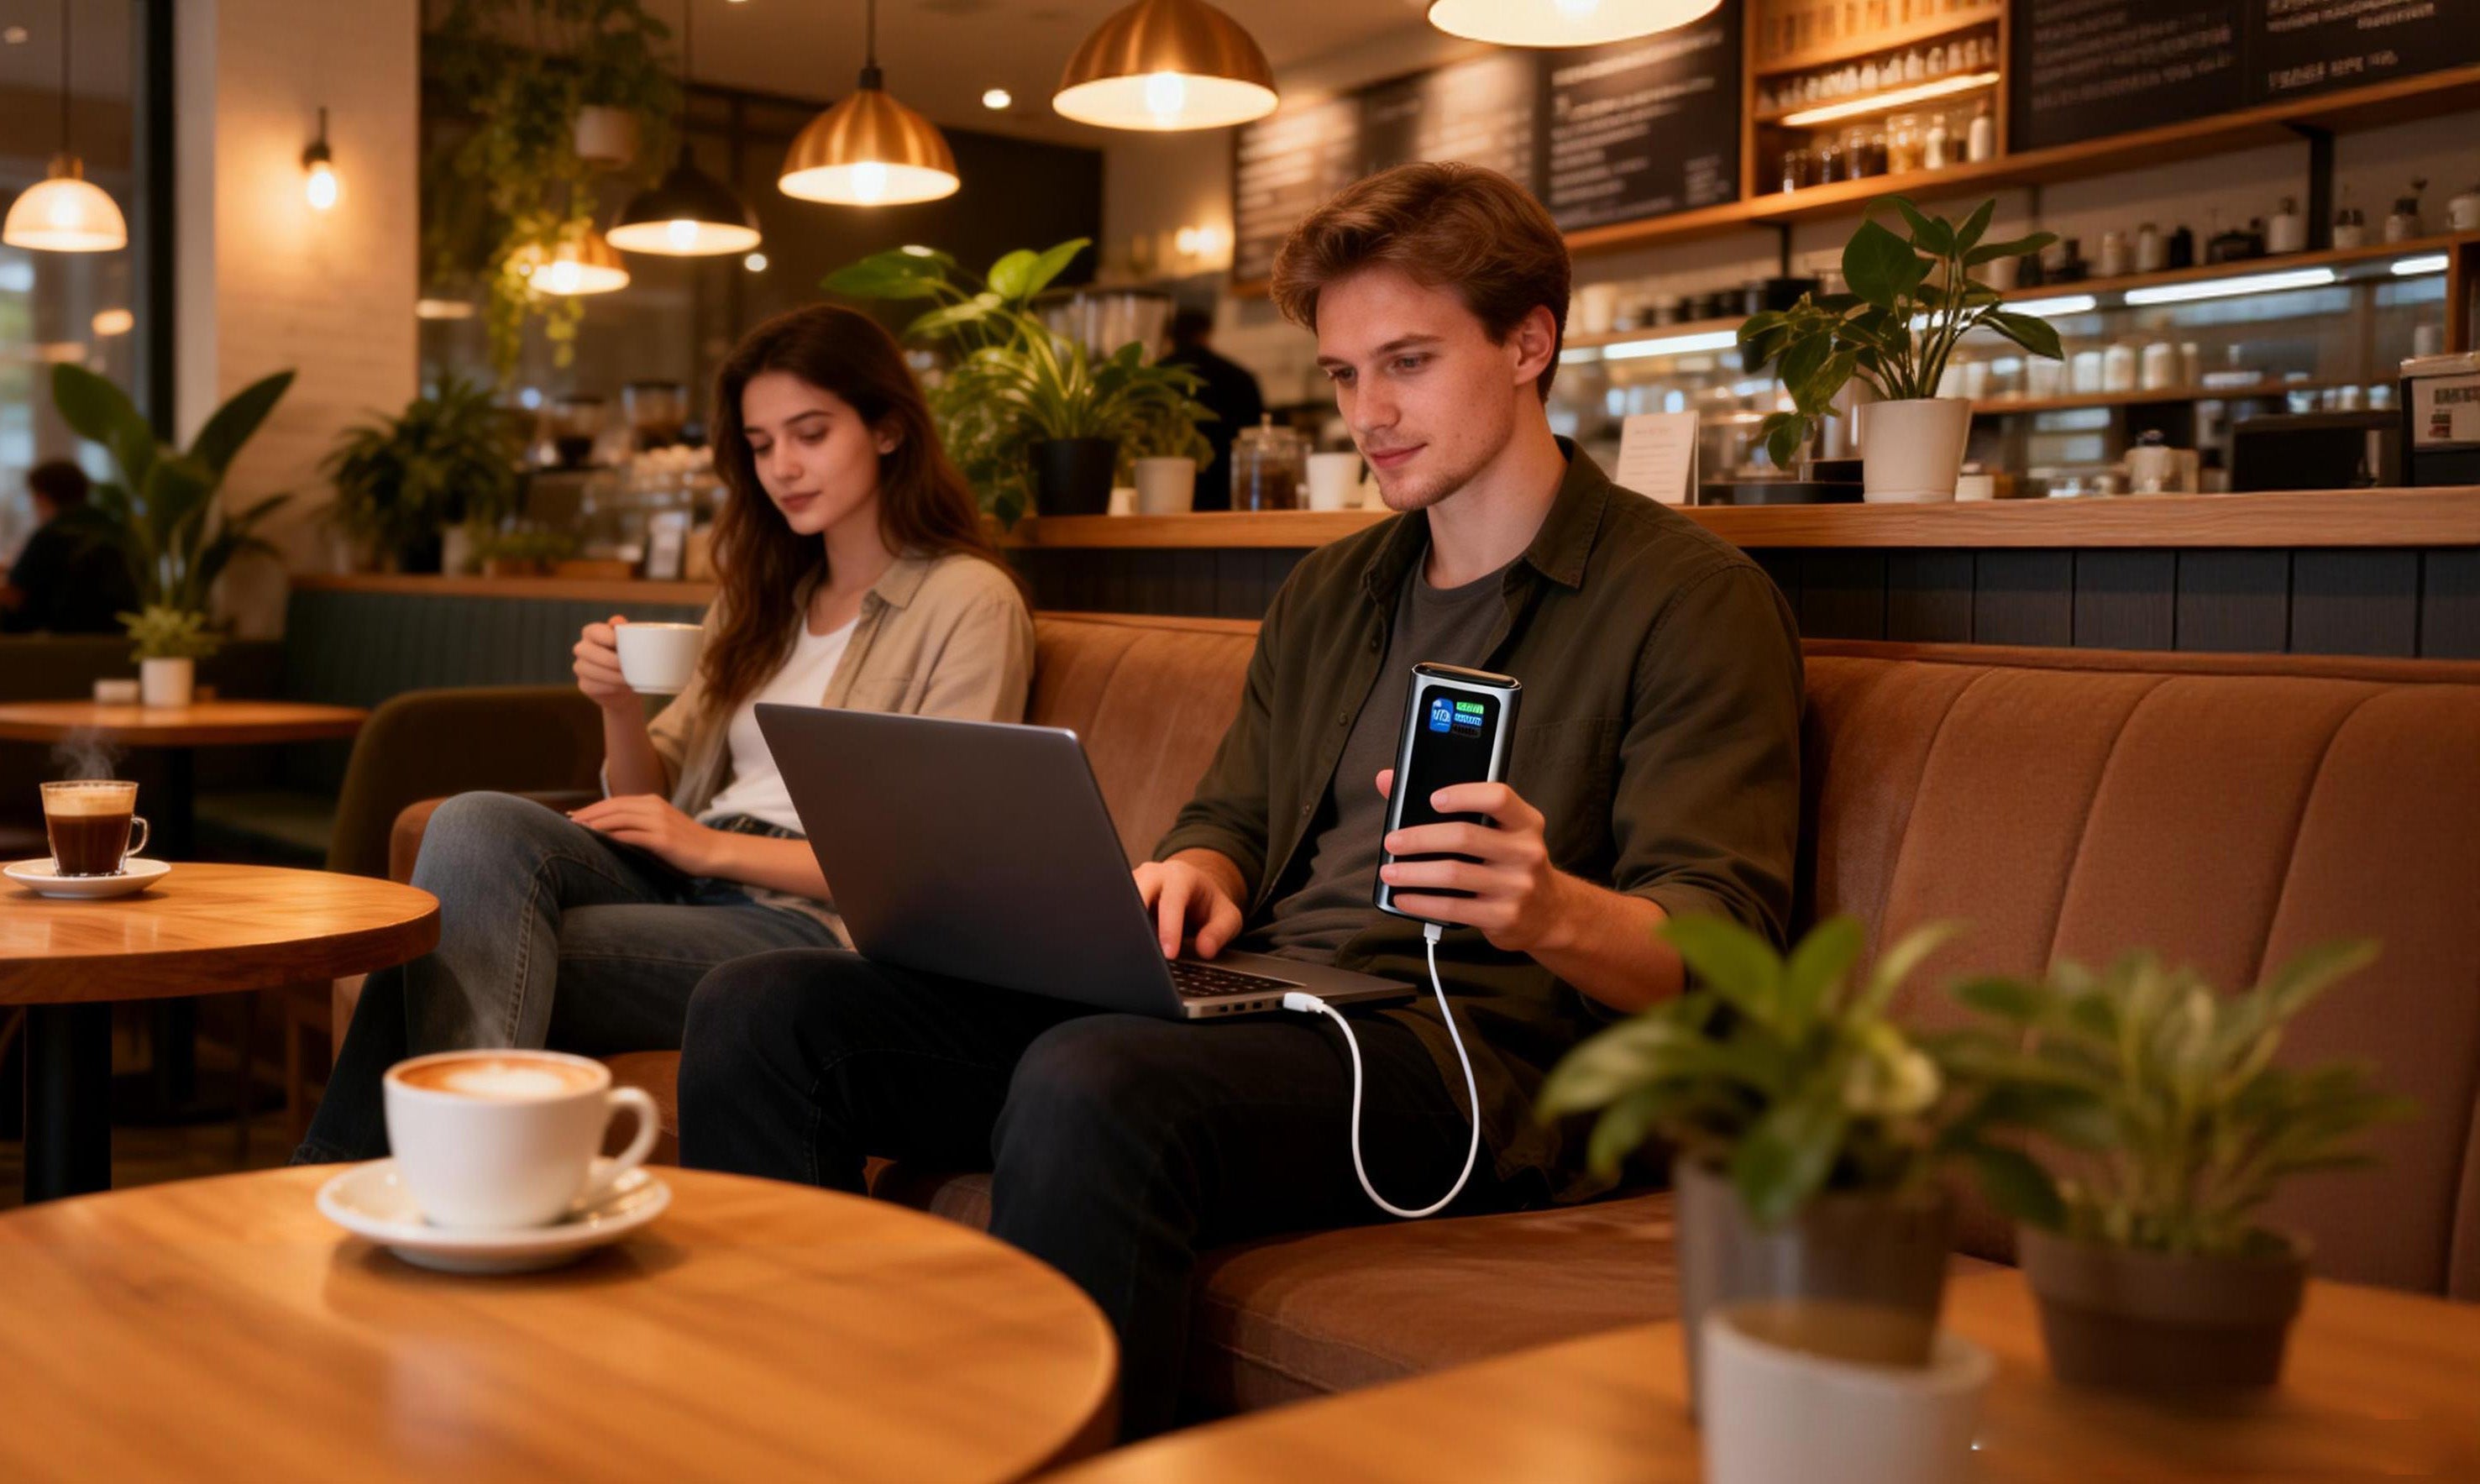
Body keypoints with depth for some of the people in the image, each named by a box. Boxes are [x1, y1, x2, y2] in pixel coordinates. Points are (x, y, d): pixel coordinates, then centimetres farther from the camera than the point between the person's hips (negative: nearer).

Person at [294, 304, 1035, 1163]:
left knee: (491, 952, -26)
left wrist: (716, 846, -11)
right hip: (686, 886, 7)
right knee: (478, 824, -23)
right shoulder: (765, 596, 22)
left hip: (814, 924, -6)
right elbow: (655, 800, 19)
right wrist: (620, 709, -3)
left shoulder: (969, 600, -1)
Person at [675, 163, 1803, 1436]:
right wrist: (1197, 877, 0)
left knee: (1089, 1085, -38)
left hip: (1461, 1044, -7)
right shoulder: (1328, 594, 23)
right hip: (1239, 1005, 7)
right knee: (761, 1011, -7)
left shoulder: (1691, 600, -1)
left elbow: (1722, 950, -9)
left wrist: (1556, 912, -31)